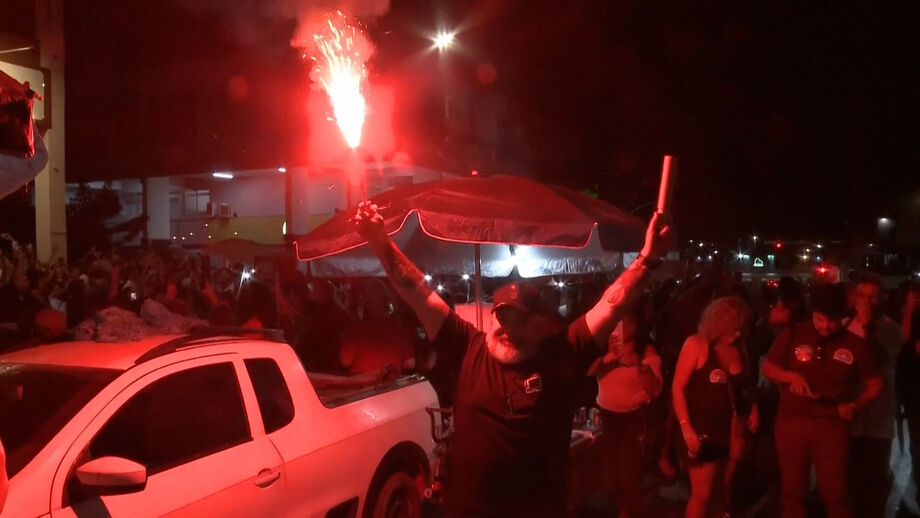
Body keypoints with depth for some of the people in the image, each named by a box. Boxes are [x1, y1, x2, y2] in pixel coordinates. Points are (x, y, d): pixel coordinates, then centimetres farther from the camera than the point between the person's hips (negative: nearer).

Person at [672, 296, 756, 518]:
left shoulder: (736, 348, 6)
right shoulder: (697, 345, -10)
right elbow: (678, 388, -12)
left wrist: (752, 407, -1)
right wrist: (686, 428, -18)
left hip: (732, 430, 6)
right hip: (704, 429, -5)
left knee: (723, 492, 14)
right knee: (702, 493, -4)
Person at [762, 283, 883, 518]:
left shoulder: (855, 344, -3)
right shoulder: (793, 335, -3)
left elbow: (875, 384, 5)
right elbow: (767, 368, 4)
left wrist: (856, 405, -12)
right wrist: (791, 375, -15)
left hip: (832, 424, -1)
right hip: (791, 421, 1)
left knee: (836, 494, 2)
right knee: (793, 491, 12)